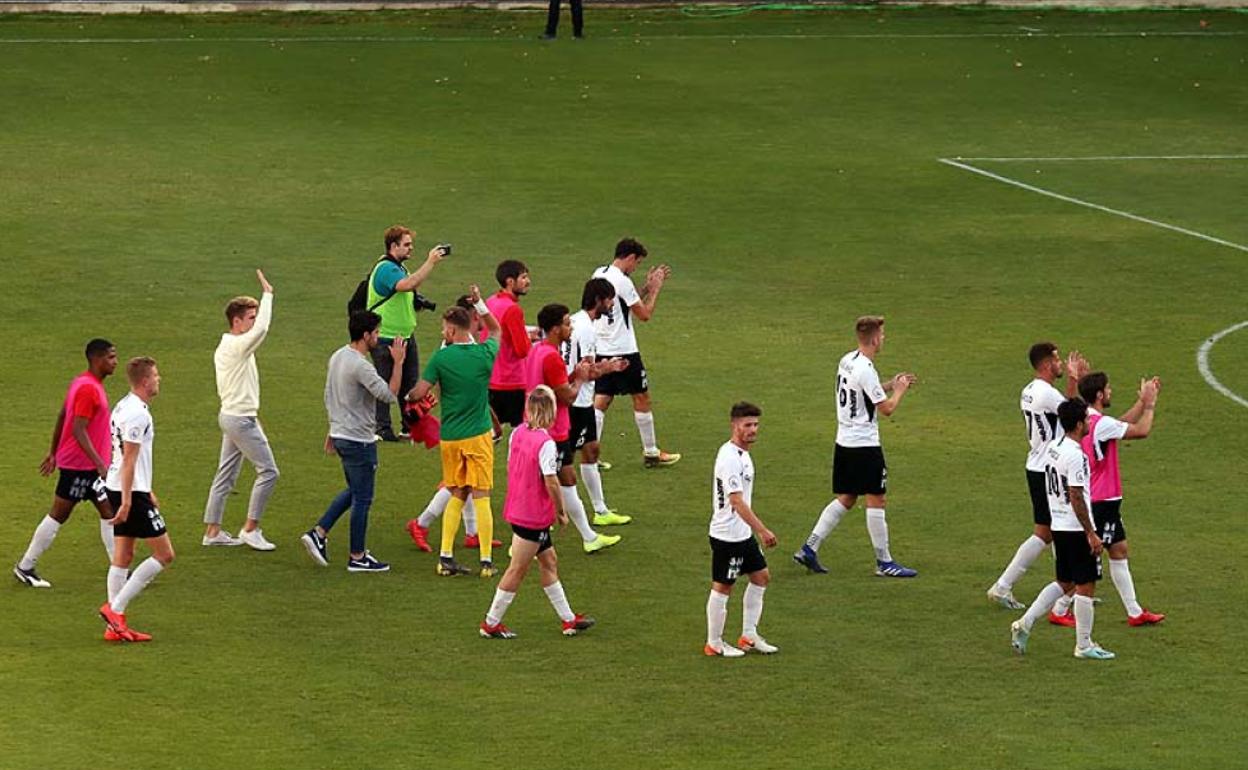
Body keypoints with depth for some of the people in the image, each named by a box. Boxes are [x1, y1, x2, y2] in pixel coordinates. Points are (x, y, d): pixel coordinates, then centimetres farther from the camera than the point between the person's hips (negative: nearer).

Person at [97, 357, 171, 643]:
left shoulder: (124, 407, 14)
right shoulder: (138, 414, -17)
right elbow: (129, 460, -20)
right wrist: (127, 502, -20)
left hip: (118, 490, 10)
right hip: (131, 493, -10)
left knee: (123, 556, 11)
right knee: (164, 555, -4)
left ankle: (116, 626, 11)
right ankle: (115, 608, -7)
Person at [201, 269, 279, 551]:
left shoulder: (223, 347, 12)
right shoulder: (238, 346, -19)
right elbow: (261, 329, -35)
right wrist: (267, 294, -27)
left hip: (229, 415, 10)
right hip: (241, 419, -10)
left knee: (226, 474, 12)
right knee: (268, 471, -4)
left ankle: (212, 531, 14)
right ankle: (251, 529, -1)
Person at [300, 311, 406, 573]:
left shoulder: (337, 357, 7)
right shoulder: (361, 366, -22)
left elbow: (329, 397, 17)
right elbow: (390, 395, -27)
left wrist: (332, 432, 25)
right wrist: (398, 362, -20)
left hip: (341, 435, 9)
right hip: (359, 441, -9)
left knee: (354, 491, 22)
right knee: (362, 499, 2)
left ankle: (319, 533, 15)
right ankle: (357, 558, 9)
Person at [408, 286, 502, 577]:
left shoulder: (440, 358, -9)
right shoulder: (484, 354, -5)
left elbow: (418, 393, -8)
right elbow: (496, 330, 18)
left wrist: (408, 397, 14)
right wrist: (479, 302, 18)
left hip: (449, 437, 1)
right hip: (478, 435, -1)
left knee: (457, 496, 14)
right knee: (481, 497, 3)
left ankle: (445, 556, 8)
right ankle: (486, 561, 1)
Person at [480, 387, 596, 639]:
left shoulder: (517, 433, 2)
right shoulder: (546, 443, -22)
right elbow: (550, 481, -22)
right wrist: (561, 511, -9)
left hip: (517, 509, 9)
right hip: (534, 515, -9)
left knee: (549, 562, 17)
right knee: (518, 570, 3)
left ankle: (568, 619, 25)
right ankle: (491, 623, 11)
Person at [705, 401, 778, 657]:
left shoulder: (741, 453, 9)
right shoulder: (729, 458, -23)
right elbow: (737, 501, -29)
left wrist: (757, 529, 24)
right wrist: (763, 531, -31)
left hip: (743, 533, 10)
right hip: (727, 536, -10)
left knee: (761, 576, 16)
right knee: (722, 587, 1)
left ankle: (749, 636, 24)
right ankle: (714, 643, 13)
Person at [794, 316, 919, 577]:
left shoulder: (847, 361, 7)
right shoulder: (865, 370, -20)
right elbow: (887, 408, -16)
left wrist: (890, 385, 19)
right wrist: (899, 390, 2)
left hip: (844, 442, 9)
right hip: (864, 445, -9)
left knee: (845, 498, 15)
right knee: (876, 500, -1)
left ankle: (809, 549, 10)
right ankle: (884, 562, 4)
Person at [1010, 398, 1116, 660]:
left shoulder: (1052, 447, 8)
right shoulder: (1075, 455, -20)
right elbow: (1076, 497, -21)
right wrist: (1091, 534, -17)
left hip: (1058, 526, 9)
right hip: (1076, 528, -9)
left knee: (1064, 583, 18)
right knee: (1085, 586, 1)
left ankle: (1025, 624, 10)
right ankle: (1084, 645, 7)